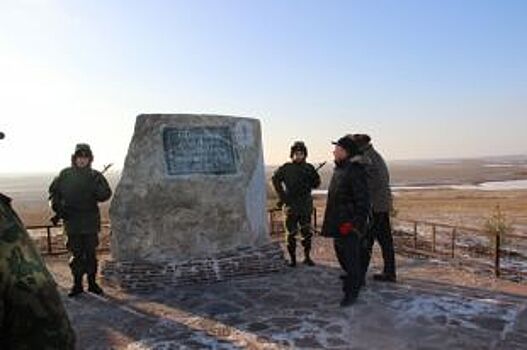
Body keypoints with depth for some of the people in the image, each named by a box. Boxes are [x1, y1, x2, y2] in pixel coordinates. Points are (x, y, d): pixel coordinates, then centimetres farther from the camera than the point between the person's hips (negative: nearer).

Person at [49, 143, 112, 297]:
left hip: (90, 222, 0)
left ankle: (92, 283, 18)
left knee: (91, 253, 6)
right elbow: (54, 191, 13)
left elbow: (106, 195, -8)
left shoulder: (95, 176, 0)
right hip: (72, 221, 0)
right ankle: (77, 284, 15)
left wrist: (97, 188, -26)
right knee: (76, 254, 4)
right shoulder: (65, 175, 3)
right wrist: (57, 207, -1)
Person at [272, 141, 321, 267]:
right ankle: (292, 258, 15)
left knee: (307, 233, 8)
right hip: (291, 206, -2)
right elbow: (275, 180, 5)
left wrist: (312, 175, -15)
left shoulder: (309, 168, 4)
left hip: (305, 206, 2)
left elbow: (316, 184, 5)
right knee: (291, 234, 4)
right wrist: (282, 196, -3)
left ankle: (307, 257, 23)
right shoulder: (286, 168, -4)